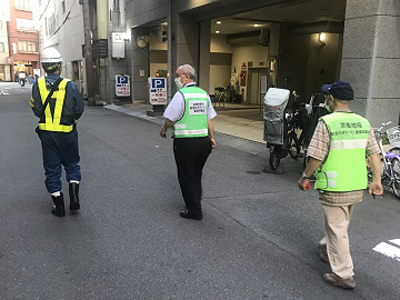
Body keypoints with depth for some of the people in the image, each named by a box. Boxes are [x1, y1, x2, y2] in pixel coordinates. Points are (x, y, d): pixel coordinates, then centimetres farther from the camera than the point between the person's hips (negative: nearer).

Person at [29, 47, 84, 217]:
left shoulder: (38, 85, -7)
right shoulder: (69, 85, -12)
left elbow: (37, 110, -5)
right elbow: (78, 110, -7)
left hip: (46, 133, 1)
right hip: (67, 133, -1)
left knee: (52, 168, 11)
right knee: (72, 165, 18)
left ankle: (59, 206, 17)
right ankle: (74, 198, 9)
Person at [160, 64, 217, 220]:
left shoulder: (181, 95, -13)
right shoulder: (204, 94, 9)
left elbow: (170, 119, -11)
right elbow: (209, 120, 12)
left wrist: (163, 130, 8)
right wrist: (211, 137, 19)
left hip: (185, 143, -7)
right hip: (203, 141, 7)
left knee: (186, 177, 5)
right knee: (196, 174, 21)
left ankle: (194, 211, 10)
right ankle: (196, 202, 33)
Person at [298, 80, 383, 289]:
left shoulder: (327, 123, -16)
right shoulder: (363, 123, 4)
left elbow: (316, 157, -16)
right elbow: (374, 153, 5)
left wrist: (305, 178, -3)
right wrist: (376, 180, 13)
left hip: (335, 189, -7)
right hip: (358, 188, 7)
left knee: (337, 230, 5)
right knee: (341, 224, 25)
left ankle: (344, 275, 13)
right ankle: (327, 250, 46)